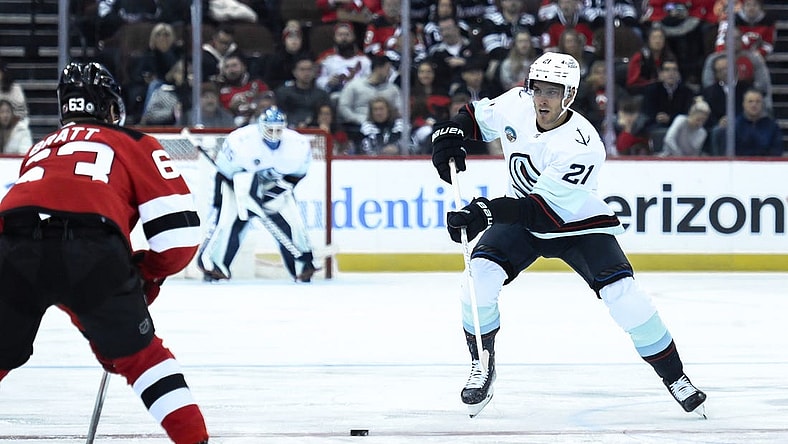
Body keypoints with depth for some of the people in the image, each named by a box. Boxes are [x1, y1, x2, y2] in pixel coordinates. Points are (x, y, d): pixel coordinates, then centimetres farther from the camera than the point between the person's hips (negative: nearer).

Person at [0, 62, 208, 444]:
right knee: (139, 354, 16)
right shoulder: (135, 145, 24)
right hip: (93, 253, -3)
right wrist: (148, 274, 32)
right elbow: (179, 231, 13)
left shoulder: (40, 149, 38)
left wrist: (86, 319, 45)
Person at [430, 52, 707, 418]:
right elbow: (477, 116, 8)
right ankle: (482, 368, -3)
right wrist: (450, 134, -13)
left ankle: (674, 376, -5)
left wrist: (486, 212, -46)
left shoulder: (582, 146, -32)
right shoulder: (515, 105, -16)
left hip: (578, 223, -4)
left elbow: (543, 209, -37)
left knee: (621, 292, -21)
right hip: (521, 222, 4)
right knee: (481, 271, -22)